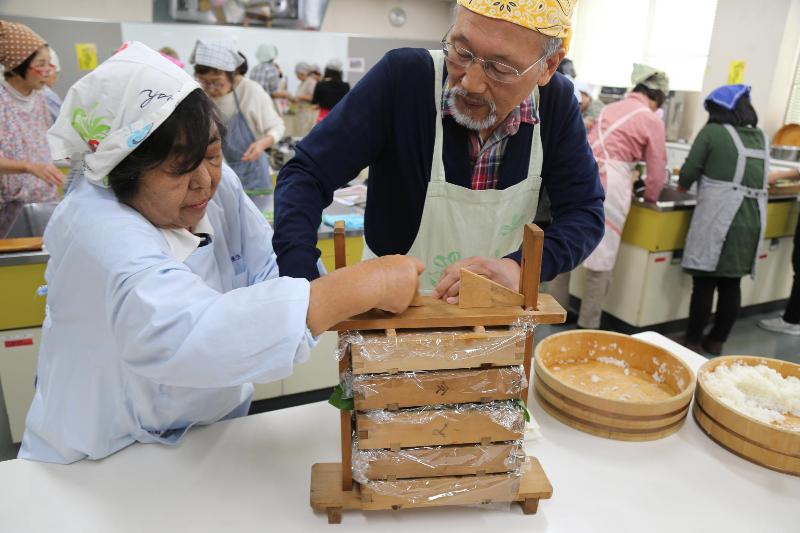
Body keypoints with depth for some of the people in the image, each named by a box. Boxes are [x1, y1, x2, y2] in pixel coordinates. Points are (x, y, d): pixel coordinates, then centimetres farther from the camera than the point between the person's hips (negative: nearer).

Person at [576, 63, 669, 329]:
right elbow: (657, 170, 6)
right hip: (608, 184, -6)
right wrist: (650, 197, 25)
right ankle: (588, 325, 10)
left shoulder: (611, 108, 21)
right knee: (602, 261, 3)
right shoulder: (652, 121, 3)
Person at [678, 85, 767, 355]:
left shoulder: (712, 132, -3)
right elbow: (755, 176, 22)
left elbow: (689, 173, -4)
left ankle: (693, 341, 9)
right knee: (731, 284, 12)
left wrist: (683, 186, 18)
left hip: (718, 218, -6)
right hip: (752, 220, 6)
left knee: (704, 282, 1)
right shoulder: (762, 138, 15)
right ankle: (717, 340, 21)